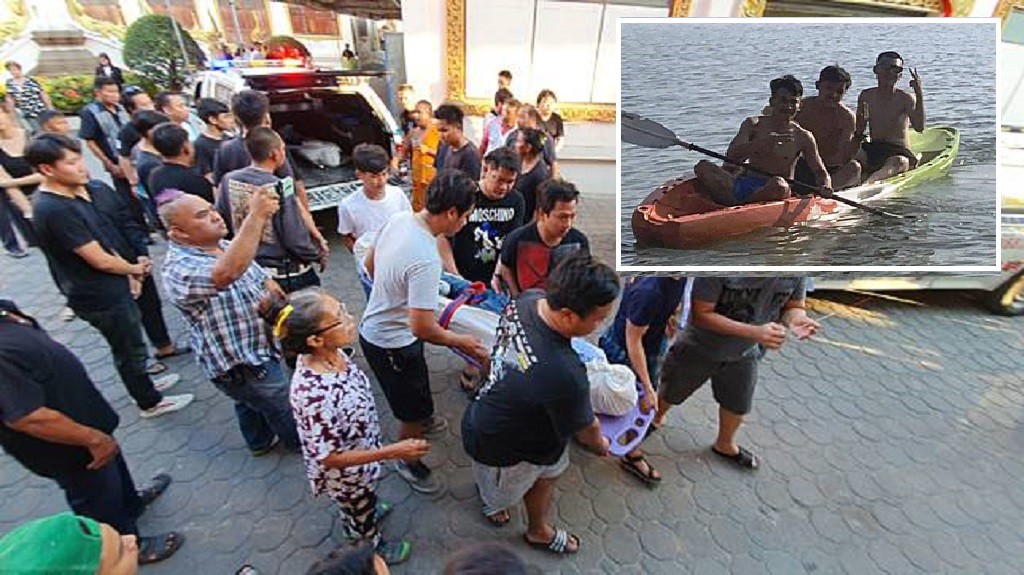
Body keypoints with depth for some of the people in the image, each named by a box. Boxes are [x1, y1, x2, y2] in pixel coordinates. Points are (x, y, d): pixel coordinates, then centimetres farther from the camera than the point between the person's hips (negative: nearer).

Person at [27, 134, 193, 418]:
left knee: (129, 345, 26)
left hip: (108, 289, 9)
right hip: (100, 297, -9)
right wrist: (135, 269, -5)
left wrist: (128, 272, 3)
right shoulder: (55, 210, -28)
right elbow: (100, 260, -24)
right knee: (130, 350, 9)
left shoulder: (72, 195, 1)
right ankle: (150, 403, 28)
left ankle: (143, 384, 46)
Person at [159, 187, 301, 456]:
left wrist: (269, 287, -10)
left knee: (250, 403, 31)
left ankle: (261, 442, 55)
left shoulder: (225, 247, 0)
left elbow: (262, 278, 12)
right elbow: (227, 274, -51)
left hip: (254, 348, 8)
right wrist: (255, 215, -52)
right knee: (285, 408, 13)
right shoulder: (178, 269, -29)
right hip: (238, 364, -8)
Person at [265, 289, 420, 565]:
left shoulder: (329, 354, -21)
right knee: (362, 512, 28)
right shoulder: (315, 395, -44)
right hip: (347, 473, -5)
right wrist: (393, 452, -32)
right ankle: (373, 546, 58)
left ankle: (365, 511, 68)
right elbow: (330, 458, -31)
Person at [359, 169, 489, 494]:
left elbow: (369, 264, 7)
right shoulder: (426, 260, -35)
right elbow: (422, 328, -33)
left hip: (375, 326, 9)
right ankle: (409, 463, 41)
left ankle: (421, 421, 60)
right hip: (392, 344, -9)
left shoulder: (398, 219, -9)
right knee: (414, 411, 14)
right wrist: (460, 342, -16)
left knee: (416, 391, 33)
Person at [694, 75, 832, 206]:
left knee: (778, 184, -39)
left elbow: (821, 172, 13)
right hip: (743, 184, 0)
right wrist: (765, 142, -25)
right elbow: (731, 154, -10)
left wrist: (825, 188, -11)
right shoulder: (754, 124, 7)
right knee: (703, 167, -20)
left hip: (775, 191, 0)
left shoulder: (803, 137, 9)